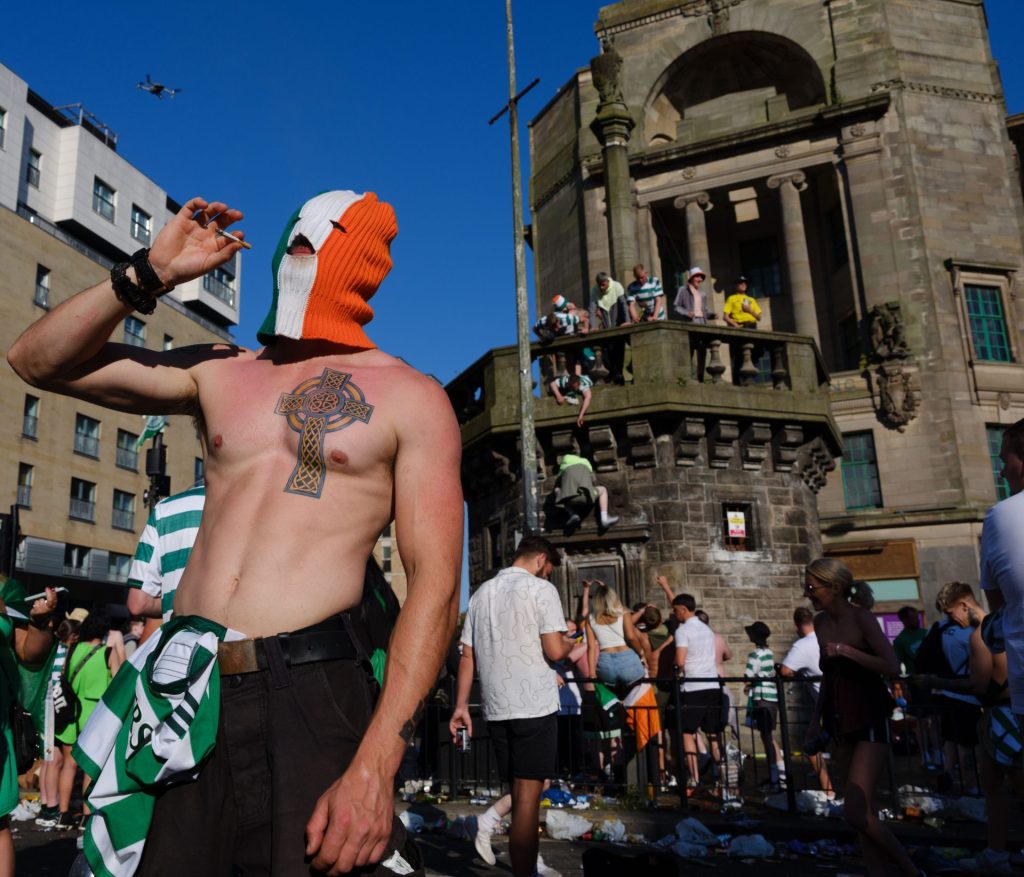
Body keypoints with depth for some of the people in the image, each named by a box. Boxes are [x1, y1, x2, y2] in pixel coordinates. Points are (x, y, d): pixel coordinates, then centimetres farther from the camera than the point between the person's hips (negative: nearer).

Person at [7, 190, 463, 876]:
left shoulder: (408, 397, 0)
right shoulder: (221, 371, 14)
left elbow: (436, 582, -8)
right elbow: (40, 361, 17)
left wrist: (375, 767, -17)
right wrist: (151, 273, 2)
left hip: (308, 692, -3)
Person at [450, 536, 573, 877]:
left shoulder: (481, 593, 13)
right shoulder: (541, 589, -5)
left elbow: (467, 655, 11)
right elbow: (554, 651, -13)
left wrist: (460, 706, 12)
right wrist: (570, 642, 9)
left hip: (496, 708, 6)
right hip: (535, 707, -6)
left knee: (519, 793, 17)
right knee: (528, 797, -1)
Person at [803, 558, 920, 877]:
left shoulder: (861, 618, -14)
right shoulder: (821, 622, 6)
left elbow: (892, 666, -23)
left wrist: (845, 650, -24)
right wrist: (816, 720, 17)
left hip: (871, 721, -7)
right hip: (842, 722, 7)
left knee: (855, 812, -12)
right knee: (865, 811, 11)